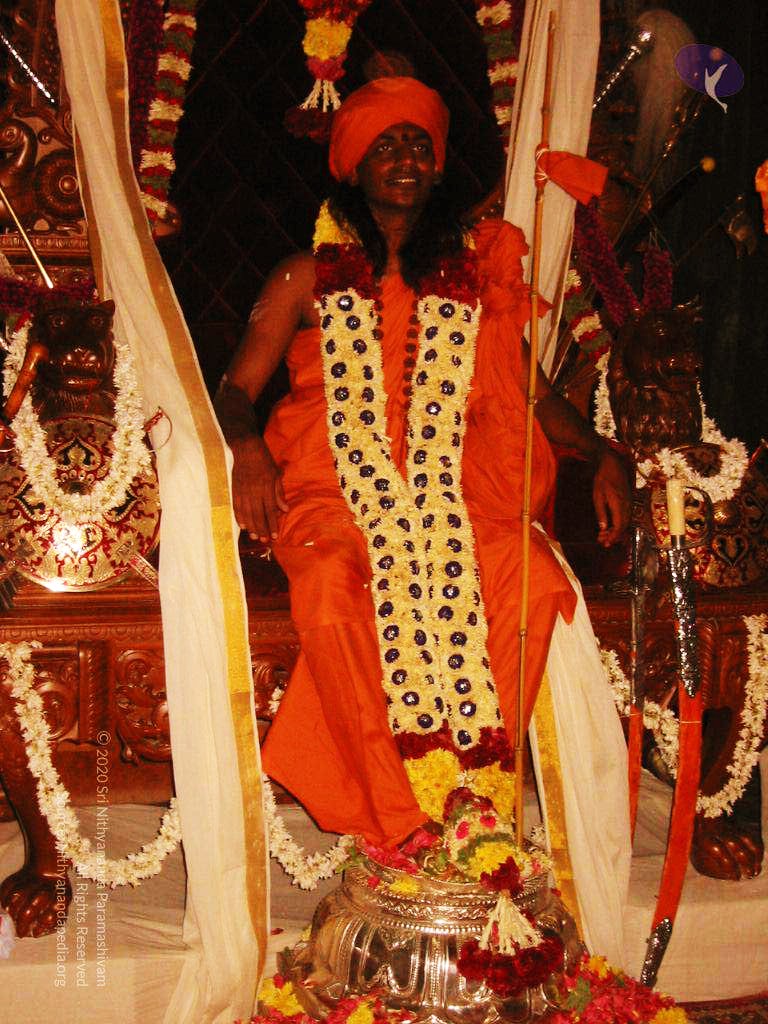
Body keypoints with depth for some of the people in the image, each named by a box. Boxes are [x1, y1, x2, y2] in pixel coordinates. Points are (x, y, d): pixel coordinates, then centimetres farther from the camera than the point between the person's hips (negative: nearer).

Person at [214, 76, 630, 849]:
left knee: (537, 583, -29)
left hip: (453, 488, 2)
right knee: (332, 597, -35)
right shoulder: (309, 277, 14)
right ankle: (396, 827, -26)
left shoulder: (477, 272, 20)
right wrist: (248, 448, -12)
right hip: (332, 490, -1)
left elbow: (531, 388, 20)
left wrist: (600, 454, 3)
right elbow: (237, 387, 11)